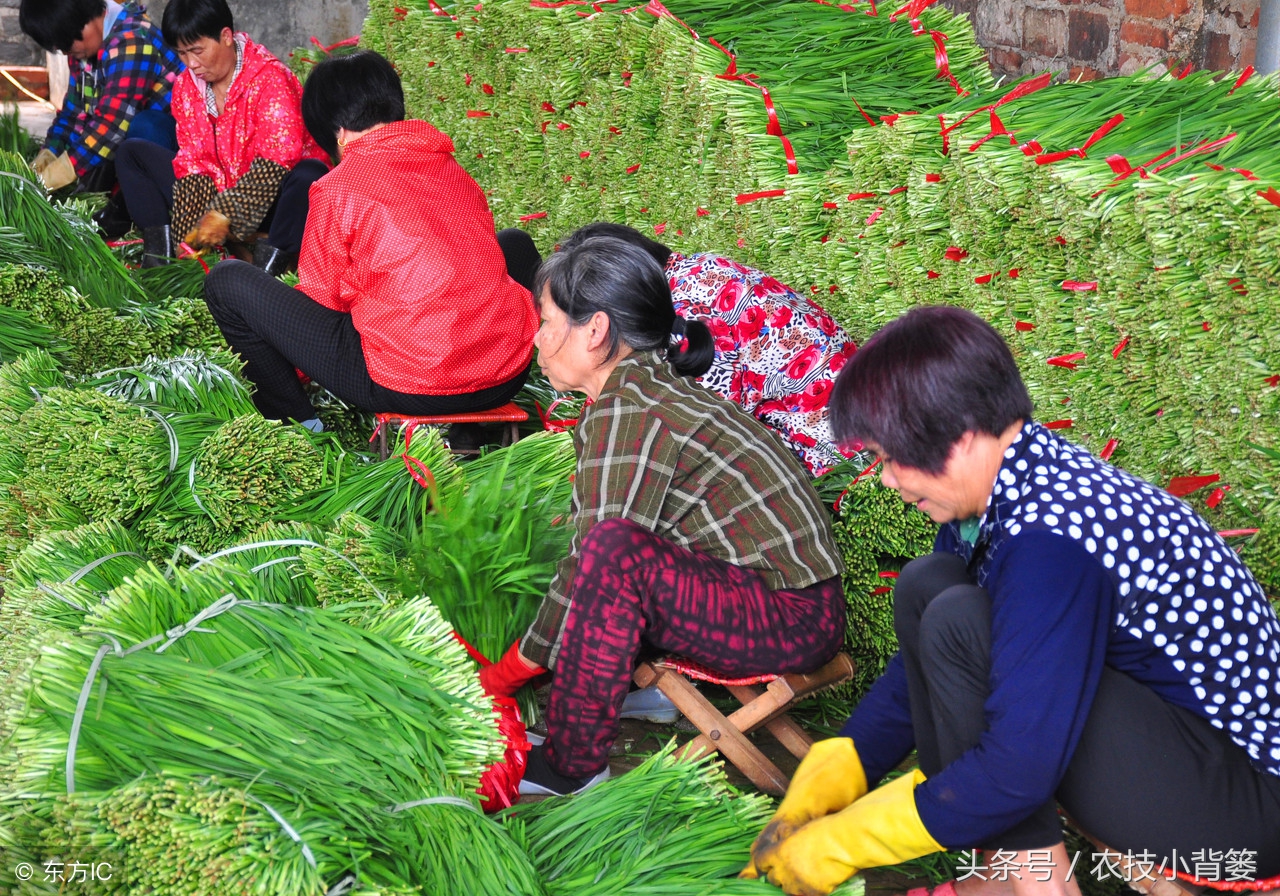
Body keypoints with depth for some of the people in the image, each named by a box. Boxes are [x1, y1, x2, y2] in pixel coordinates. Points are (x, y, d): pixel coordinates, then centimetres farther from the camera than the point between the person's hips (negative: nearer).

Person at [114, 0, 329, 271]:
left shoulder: (269, 78, -18)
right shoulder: (186, 86, 2)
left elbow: (278, 159, -26)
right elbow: (192, 160, 0)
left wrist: (226, 214, -29)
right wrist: (194, 228, -14)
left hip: (268, 198, -6)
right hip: (217, 189, 7)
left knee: (310, 175, -39)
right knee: (131, 152, 2)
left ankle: (267, 268, -37)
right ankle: (159, 251, -15)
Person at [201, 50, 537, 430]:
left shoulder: (337, 187, -5)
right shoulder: (456, 171, 12)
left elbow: (320, 297, 4)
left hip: (410, 389, -5)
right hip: (507, 379, 6)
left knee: (227, 281, 7)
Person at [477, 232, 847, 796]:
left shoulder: (627, 414, -19)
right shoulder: (655, 388, 9)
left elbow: (596, 561, -18)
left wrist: (509, 672, -7)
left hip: (792, 620, -10)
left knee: (615, 549, -31)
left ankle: (572, 766, -19)